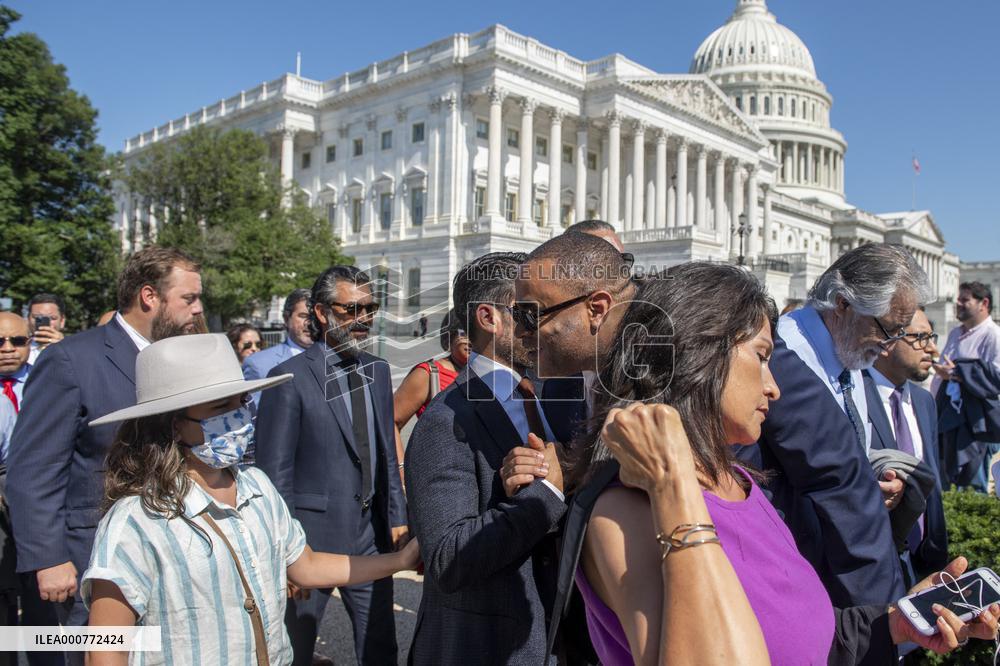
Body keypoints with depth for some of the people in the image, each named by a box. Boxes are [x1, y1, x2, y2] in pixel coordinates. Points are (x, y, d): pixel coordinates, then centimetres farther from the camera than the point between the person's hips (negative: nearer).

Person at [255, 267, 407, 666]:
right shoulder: (290, 378, -13)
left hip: (371, 536, 5)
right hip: (312, 537, -5)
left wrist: (397, 516, 9)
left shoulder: (378, 371, 6)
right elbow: (274, 472, -11)